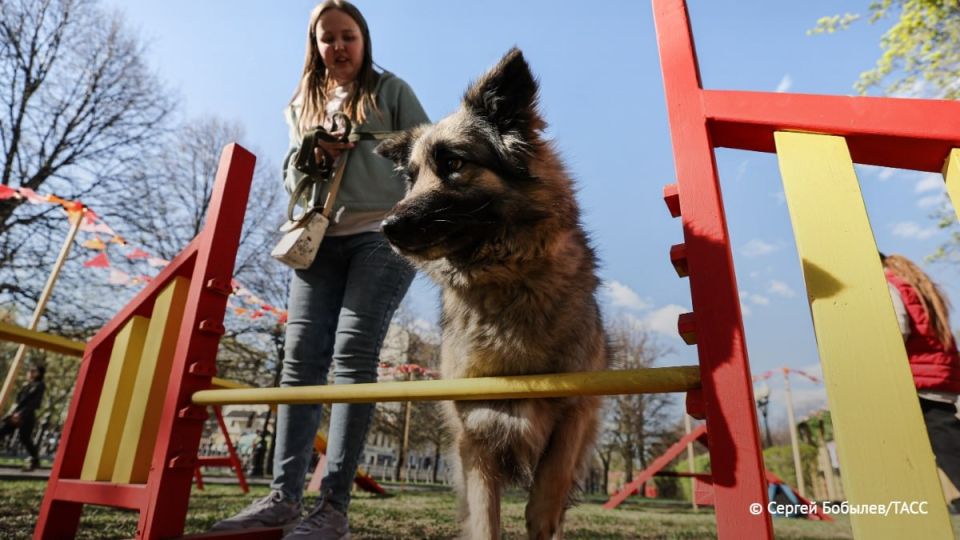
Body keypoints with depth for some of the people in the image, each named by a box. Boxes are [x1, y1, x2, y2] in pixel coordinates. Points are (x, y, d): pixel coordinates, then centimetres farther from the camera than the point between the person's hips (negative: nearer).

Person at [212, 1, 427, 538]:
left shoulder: (391, 90, 12)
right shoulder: (302, 103, 23)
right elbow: (291, 177, 20)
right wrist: (310, 156, -1)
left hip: (383, 233, -4)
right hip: (320, 239, 5)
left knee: (353, 352, -15)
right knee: (301, 359, -5)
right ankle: (283, 497, -1)